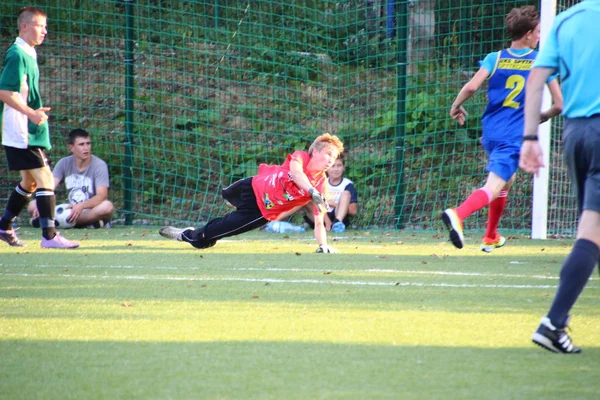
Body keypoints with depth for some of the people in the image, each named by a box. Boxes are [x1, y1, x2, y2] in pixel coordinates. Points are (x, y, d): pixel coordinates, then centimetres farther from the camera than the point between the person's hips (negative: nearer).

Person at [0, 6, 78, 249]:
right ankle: (49, 236, -15)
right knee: (45, 179, -14)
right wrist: (31, 113, -29)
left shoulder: (28, 55, 15)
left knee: (30, 182, 17)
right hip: (21, 134, -10)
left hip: (30, 132, 10)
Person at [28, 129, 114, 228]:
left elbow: (101, 196, -21)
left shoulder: (99, 165, -9)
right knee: (32, 205, -13)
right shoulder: (64, 163, 3)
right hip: (71, 212, 4)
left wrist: (81, 206, -40)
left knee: (107, 206, -38)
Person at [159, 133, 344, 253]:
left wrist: (322, 244, -34)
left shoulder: (322, 184, -24)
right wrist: (312, 191, -64)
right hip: (254, 186, 2)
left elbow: (319, 220, -22)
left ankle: (189, 236, 29)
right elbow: (296, 173, -48)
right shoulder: (300, 157, -25)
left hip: (262, 212, -2)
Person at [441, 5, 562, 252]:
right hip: (515, 136, -5)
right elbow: (559, 104, 0)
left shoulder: (495, 58, 5)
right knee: (494, 187, -14)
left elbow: (472, 87, -12)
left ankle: (491, 237, 36)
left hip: (490, 131, 5)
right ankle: (458, 215, -42)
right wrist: (542, 117, 20)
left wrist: (456, 106, 6)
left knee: (507, 179, 29)